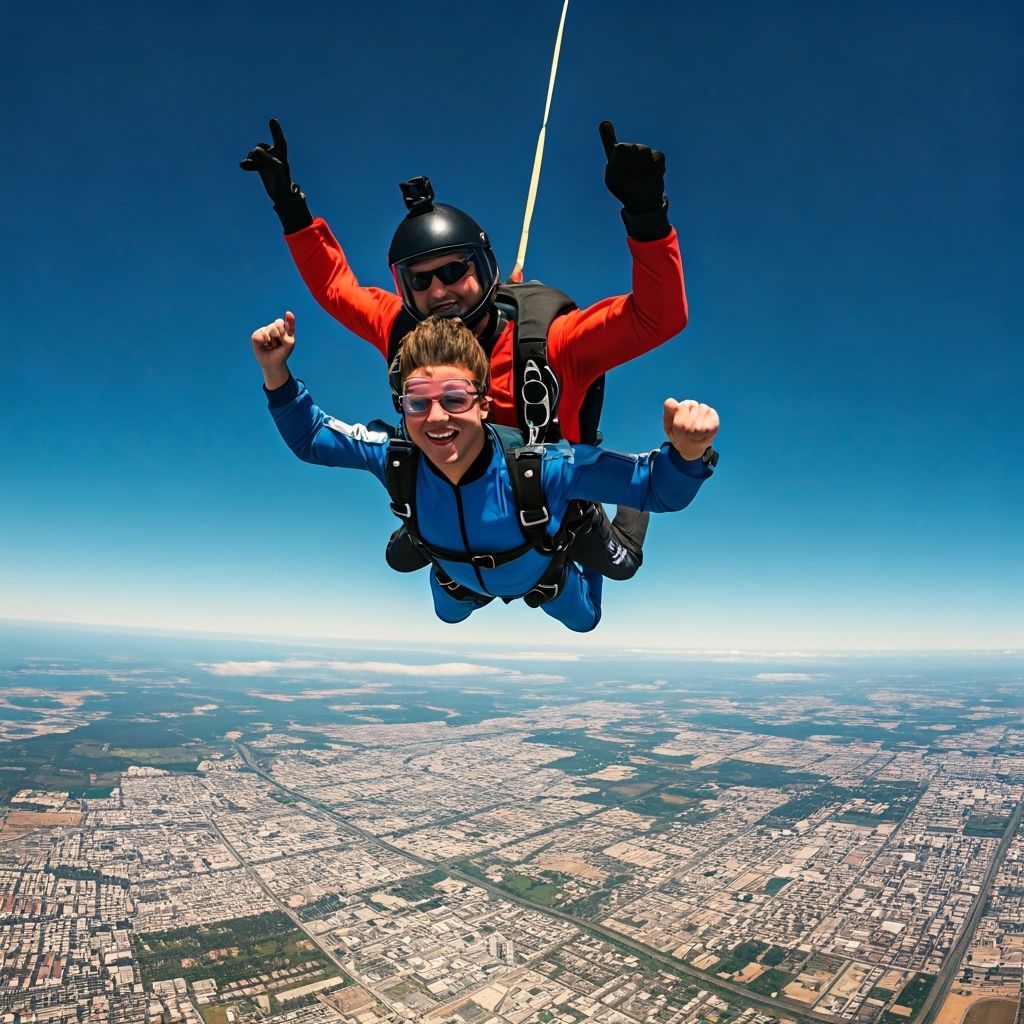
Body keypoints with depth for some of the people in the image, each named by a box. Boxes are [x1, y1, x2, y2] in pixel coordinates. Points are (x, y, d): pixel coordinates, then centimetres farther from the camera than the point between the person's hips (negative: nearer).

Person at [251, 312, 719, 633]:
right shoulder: (393, 458, -39)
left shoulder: (541, 467, -49)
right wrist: (276, 374, -38)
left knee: (585, 620, 34)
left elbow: (656, 486, -44)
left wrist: (688, 453, -66)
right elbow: (309, 437, -22)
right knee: (448, 617, 39)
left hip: (542, 576, -2)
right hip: (460, 581, 2)